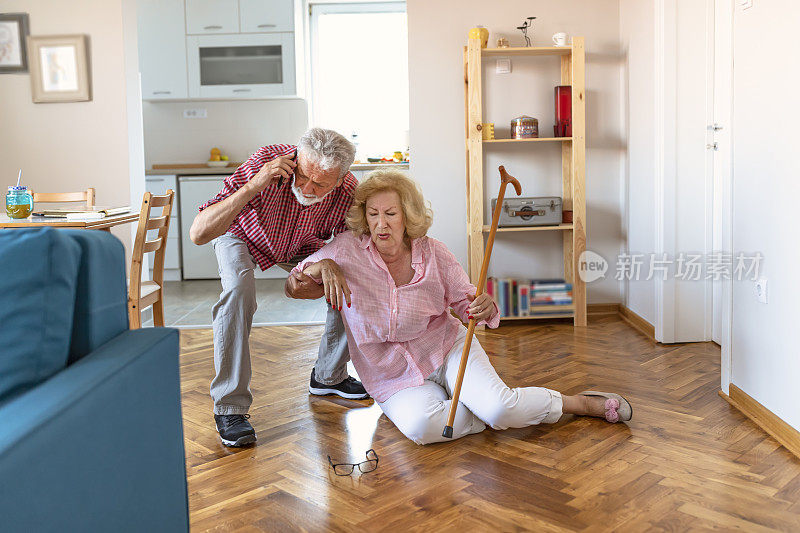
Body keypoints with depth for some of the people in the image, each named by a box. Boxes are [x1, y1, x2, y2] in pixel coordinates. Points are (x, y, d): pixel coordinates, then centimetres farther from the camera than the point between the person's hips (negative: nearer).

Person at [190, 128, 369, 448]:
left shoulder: (348, 193, -31)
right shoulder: (265, 163, -40)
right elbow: (199, 234, -43)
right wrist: (253, 186, -55)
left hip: (300, 246, 3)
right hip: (240, 234, -3)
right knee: (239, 288, -33)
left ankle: (328, 376, 12)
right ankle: (229, 406, -22)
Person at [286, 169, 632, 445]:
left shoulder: (432, 253, -9)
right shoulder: (347, 250, -11)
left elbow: (466, 302, -2)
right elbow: (292, 287, -6)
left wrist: (485, 308, -27)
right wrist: (323, 265, -28)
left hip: (446, 348, 0)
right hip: (396, 377, 0)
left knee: (498, 407, -27)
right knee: (421, 425, -34)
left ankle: (580, 402, 0)